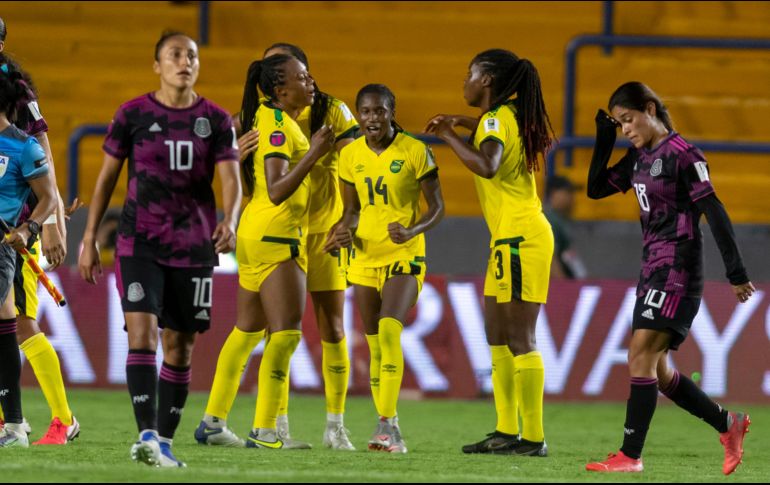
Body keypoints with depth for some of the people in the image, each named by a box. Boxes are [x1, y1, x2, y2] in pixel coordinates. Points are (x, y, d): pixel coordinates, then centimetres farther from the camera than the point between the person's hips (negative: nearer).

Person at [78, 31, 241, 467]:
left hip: (194, 248, 2)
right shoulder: (133, 115, 0)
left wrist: (229, 222, -27)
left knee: (180, 345, 5)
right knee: (143, 332, -17)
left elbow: (231, 179, -6)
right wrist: (90, 239, 5)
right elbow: (107, 177, 7)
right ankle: (146, 435, -24)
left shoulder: (216, 120, 3)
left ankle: (164, 442, 15)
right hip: (140, 245, -2)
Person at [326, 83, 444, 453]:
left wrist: (412, 231, -23)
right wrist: (344, 231, -6)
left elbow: (436, 206, -4)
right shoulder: (350, 155, 5)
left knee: (389, 329, -23)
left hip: (404, 256, -5)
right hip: (365, 257, 5)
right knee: (375, 343, 7)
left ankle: (387, 422, -25)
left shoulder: (415, 151, -8)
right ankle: (390, 430, 15)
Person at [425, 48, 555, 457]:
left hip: (520, 238, -10)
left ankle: (533, 438, -10)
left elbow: (487, 165, -34)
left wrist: (448, 135, -21)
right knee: (497, 335, 12)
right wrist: (461, 122, 25)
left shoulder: (496, 119, -14)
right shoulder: (505, 116, 14)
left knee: (519, 338, -9)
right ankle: (506, 431, 14)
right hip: (510, 237, 10)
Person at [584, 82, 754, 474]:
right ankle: (728, 425, 22)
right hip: (653, 268, 9)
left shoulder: (682, 155, -12)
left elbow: (714, 213, -14)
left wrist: (736, 273, -17)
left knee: (641, 357, -16)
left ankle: (630, 456, -16)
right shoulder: (639, 158, 12)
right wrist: (604, 139, 7)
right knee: (655, 369, 9)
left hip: (678, 269, -9)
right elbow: (596, 189, 19)